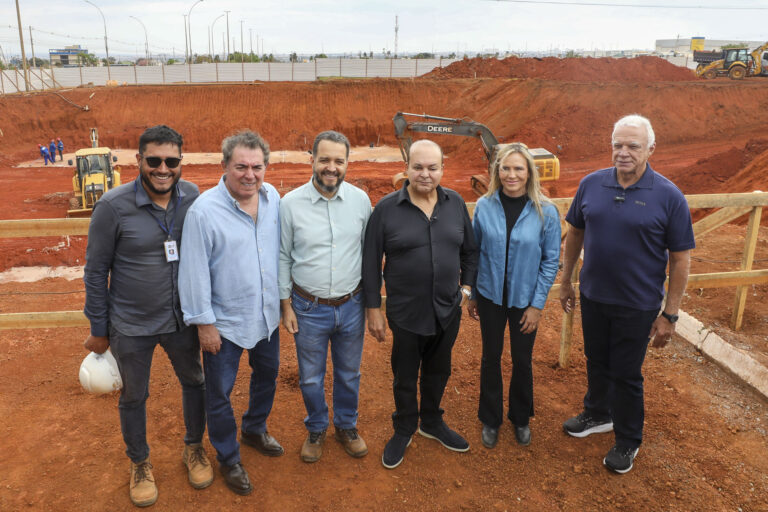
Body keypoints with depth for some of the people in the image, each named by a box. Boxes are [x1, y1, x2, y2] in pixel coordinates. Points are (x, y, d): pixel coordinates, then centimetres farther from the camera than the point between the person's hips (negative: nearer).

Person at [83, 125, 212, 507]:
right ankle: (139, 464, 42)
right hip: (131, 326, -2)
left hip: (182, 319, 3)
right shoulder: (113, 206, -18)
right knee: (134, 397, 16)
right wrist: (98, 330, -3)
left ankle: (193, 448, 45)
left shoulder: (192, 196, -9)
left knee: (194, 382, 18)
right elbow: (96, 271, -9)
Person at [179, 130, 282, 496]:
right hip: (225, 322, -6)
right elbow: (194, 273, -17)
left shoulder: (272, 197, -4)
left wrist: (283, 298, 10)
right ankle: (228, 459, 34)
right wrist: (204, 323, -14)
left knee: (267, 374, 25)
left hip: (267, 315, 6)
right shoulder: (204, 211, -21)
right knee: (219, 393, 11)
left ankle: (255, 429, 52)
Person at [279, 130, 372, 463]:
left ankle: (346, 426, 42)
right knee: (311, 378, 15)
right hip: (309, 308, -1)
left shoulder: (360, 199, -4)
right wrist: (286, 305, -1)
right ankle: (316, 430, 40)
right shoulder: (291, 203, -9)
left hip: (351, 306, 2)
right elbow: (283, 257, -1)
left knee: (349, 374, 18)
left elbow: (368, 251, 5)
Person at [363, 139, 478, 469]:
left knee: (438, 372, 21)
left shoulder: (456, 204, 0)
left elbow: (469, 251, 11)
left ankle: (432, 423, 44)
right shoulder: (386, 208, -10)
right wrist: (373, 308, -6)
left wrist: (466, 287, 3)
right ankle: (404, 430, 37)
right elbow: (371, 262, -7)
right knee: (405, 377, 14)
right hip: (406, 314, -3)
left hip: (448, 310, 3)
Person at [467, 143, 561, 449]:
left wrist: (537, 304, -7)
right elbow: (474, 251, 1)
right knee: (491, 358, 14)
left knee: (522, 360, 14)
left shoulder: (546, 212, -11)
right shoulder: (484, 206, -8)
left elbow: (551, 260, -5)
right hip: (490, 296, 1)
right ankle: (490, 420, 34)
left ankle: (520, 418, 38)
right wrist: (472, 295, 5)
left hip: (525, 298, -1)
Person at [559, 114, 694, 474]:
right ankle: (598, 414, 46)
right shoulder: (591, 184, -4)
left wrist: (670, 315, -10)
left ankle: (628, 441, 32)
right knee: (596, 362, 21)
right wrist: (566, 281, 10)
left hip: (637, 305, -3)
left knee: (626, 374, 10)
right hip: (592, 296, 4)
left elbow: (680, 259, -10)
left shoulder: (669, 197, -14)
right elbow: (575, 233, 8)